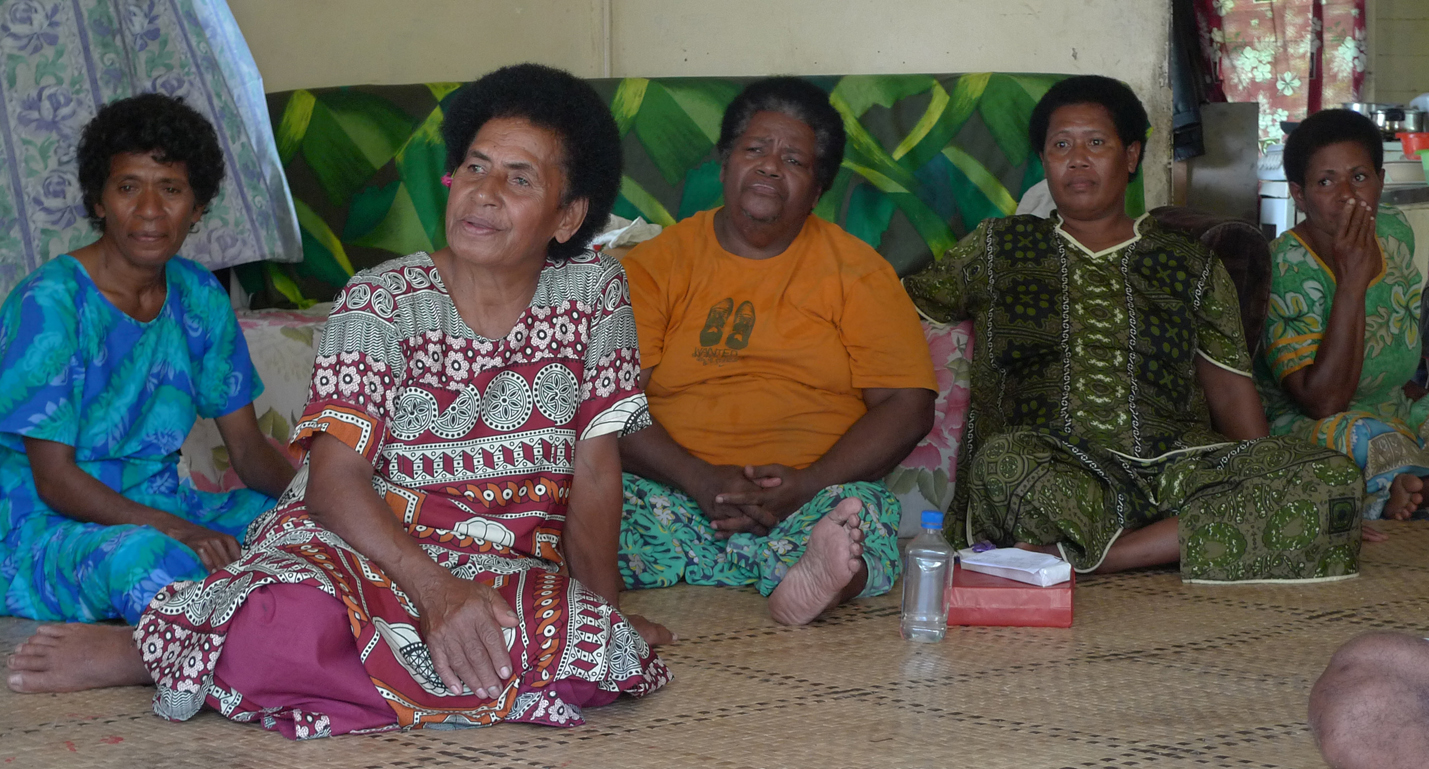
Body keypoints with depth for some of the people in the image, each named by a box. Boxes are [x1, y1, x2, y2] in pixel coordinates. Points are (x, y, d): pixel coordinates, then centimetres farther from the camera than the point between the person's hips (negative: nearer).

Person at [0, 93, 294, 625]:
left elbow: (248, 450, 6)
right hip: (49, 522, -7)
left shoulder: (198, 297, 5)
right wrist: (170, 527, -31)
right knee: (147, 560, -38)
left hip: (160, 504, 7)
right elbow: (54, 480, -17)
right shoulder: (51, 301, -15)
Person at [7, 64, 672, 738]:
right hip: (352, 542, -3)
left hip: (512, 570, 3)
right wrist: (434, 588, -29)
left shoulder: (595, 293, 3)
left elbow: (596, 465, 5)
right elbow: (335, 477, -14)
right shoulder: (381, 302, -5)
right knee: (295, 619, -41)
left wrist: (605, 609, -2)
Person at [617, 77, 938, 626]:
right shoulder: (656, 263, 12)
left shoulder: (856, 270, 12)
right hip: (677, 494, 1)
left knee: (861, 509, -34)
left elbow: (908, 407, 3)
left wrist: (805, 486, -12)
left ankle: (811, 579, -65)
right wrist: (702, 481, -15)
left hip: (813, 501, 0)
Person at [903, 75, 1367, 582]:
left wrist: (1269, 498, 4)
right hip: (1056, 469, -3)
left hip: (1174, 465, 3)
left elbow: (1231, 394, 18)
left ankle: (1080, 557, -31)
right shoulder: (997, 250, 22)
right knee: (1004, 464, -39)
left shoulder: (1191, 269, 21)